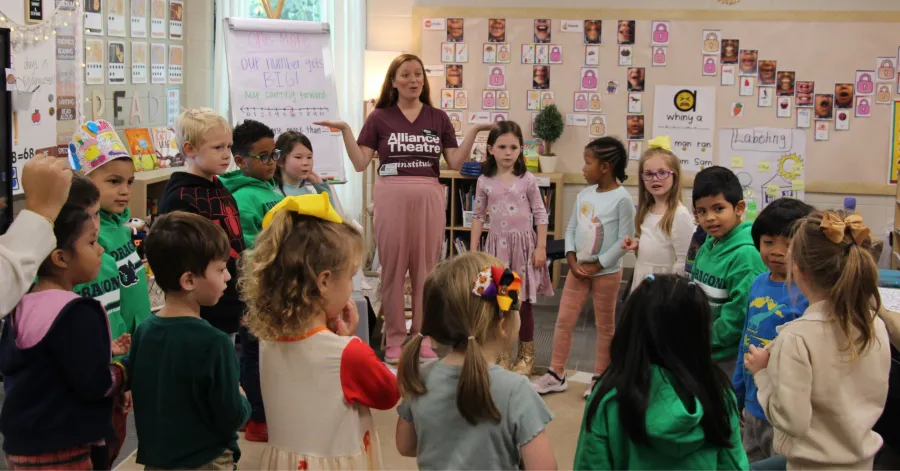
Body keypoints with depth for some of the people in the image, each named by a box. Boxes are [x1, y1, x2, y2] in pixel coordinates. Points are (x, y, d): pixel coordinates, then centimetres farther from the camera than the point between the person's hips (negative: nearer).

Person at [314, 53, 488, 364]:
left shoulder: (438, 118, 10)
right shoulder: (380, 117, 5)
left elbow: (456, 162, 5)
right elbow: (360, 163, 0)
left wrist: (474, 132, -5)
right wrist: (345, 131, -11)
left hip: (429, 198, 2)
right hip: (391, 197, -1)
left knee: (425, 268, 6)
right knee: (393, 268, 2)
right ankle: (395, 339, 11)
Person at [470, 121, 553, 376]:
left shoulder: (527, 180, -5)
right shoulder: (484, 182, 0)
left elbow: (540, 215, -2)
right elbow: (478, 216, 7)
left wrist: (541, 247, -7)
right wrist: (473, 250, 3)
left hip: (523, 244, -2)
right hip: (497, 245, 2)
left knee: (523, 302, 5)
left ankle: (526, 354, 19)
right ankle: (503, 353, 19)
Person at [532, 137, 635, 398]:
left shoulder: (622, 198, -15)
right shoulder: (584, 194, 4)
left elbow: (624, 240, -17)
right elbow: (571, 229, 7)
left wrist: (597, 266, -16)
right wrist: (572, 260, -6)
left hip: (606, 271, -6)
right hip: (578, 268, 6)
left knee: (605, 325, 8)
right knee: (564, 320, 7)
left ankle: (600, 377, 21)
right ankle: (556, 375, 17)